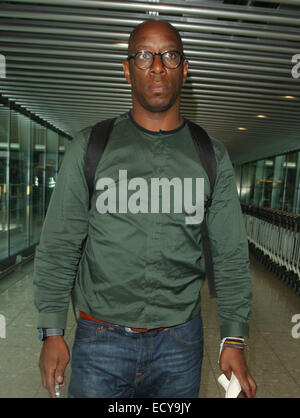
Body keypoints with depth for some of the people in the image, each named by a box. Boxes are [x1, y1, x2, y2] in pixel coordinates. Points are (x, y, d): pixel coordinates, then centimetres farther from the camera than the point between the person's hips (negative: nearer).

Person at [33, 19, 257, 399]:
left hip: (181, 339, 2)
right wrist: (52, 332, -4)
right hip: (100, 339, -1)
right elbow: (58, 246, -2)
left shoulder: (211, 156, 0)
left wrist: (234, 339, 1)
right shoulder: (90, 147, -3)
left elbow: (230, 254, 2)